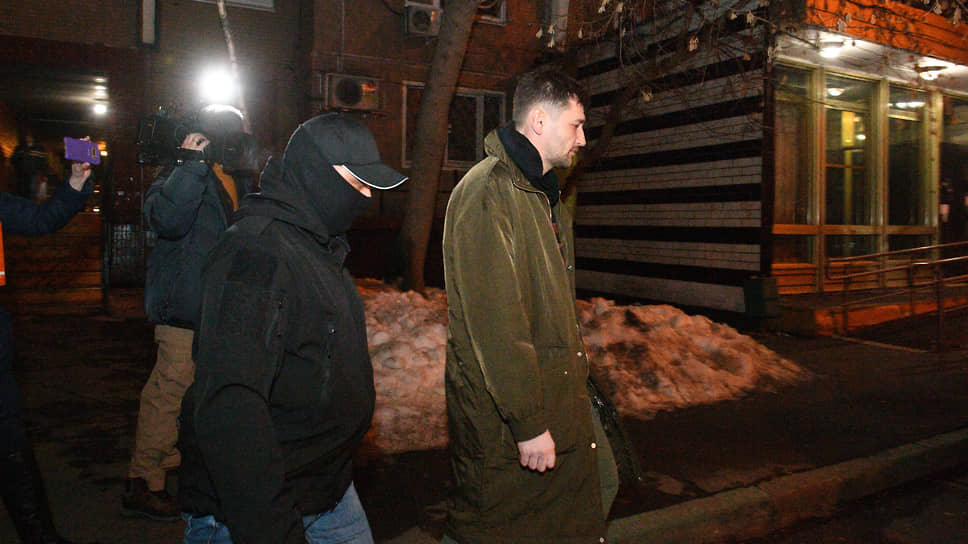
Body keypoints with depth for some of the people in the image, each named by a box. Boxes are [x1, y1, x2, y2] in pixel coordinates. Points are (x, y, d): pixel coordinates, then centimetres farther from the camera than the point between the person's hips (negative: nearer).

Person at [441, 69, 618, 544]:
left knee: (597, 486, 19)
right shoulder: (487, 193, -20)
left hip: (557, 394, 10)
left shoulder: (541, 193, 15)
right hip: (503, 415, -10)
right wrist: (529, 423, -23)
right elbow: (495, 323, -25)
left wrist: (578, 373, 20)